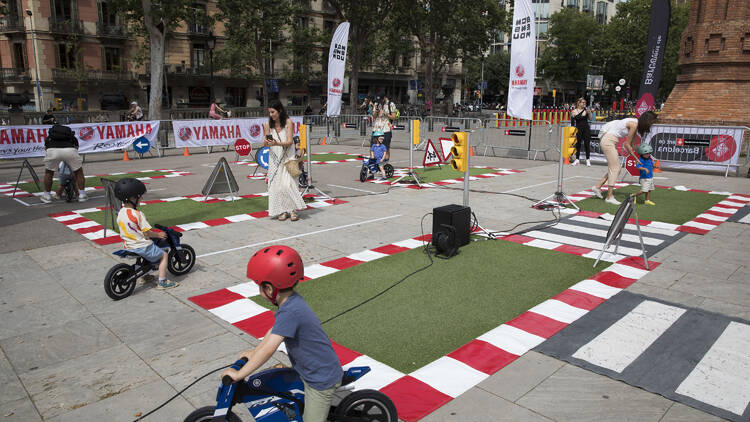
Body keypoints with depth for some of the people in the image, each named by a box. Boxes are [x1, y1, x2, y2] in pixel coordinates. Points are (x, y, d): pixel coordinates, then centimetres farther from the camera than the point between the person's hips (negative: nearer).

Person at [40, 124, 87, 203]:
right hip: (70, 150, 0)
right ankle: (82, 195, 22)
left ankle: (46, 196, 31)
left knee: (49, 172, 27)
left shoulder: (49, 137, 38)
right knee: (79, 172, 23)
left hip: (52, 150, 1)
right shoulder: (72, 137, 37)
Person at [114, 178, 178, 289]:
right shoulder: (138, 214, -23)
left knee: (145, 253, 37)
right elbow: (147, 232, -21)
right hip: (141, 246, -8)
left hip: (128, 246, 8)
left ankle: (144, 276, 45)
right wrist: (159, 235, -3)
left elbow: (125, 230, 13)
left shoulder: (120, 213, 1)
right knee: (164, 255, 8)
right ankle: (162, 282, 6)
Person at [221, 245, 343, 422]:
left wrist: (239, 374, -21)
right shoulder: (292, 300, -3)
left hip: (321, 380, -9)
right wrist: (254, 352, 14)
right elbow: (275, 329, 13)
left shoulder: (290, 312, -32)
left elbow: (268, 349, -30)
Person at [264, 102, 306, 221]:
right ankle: (283, 211, 5)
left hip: (287, 156, -3)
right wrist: (266, 143, -20)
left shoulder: (288, 122, -6)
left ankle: (292, 210, -6)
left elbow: (289, 141, -12)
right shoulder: (268, 124, 3)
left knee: (287, 182, -13)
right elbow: (265, 143, 4)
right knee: (276, 183, -1)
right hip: (274, 157, 3)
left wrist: (277, 143, -28)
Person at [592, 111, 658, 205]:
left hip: (611, 141, 10)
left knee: (615, 168, 11)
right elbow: (626, 144, -14)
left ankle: (597, 187, 13)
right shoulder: (634, 124, -17)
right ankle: (609, 197, -5)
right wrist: (636, 158, -6)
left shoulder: (636, 123, 11)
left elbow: (632, 144, 16)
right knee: (615, 168, -7)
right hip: (608, 141, -10)